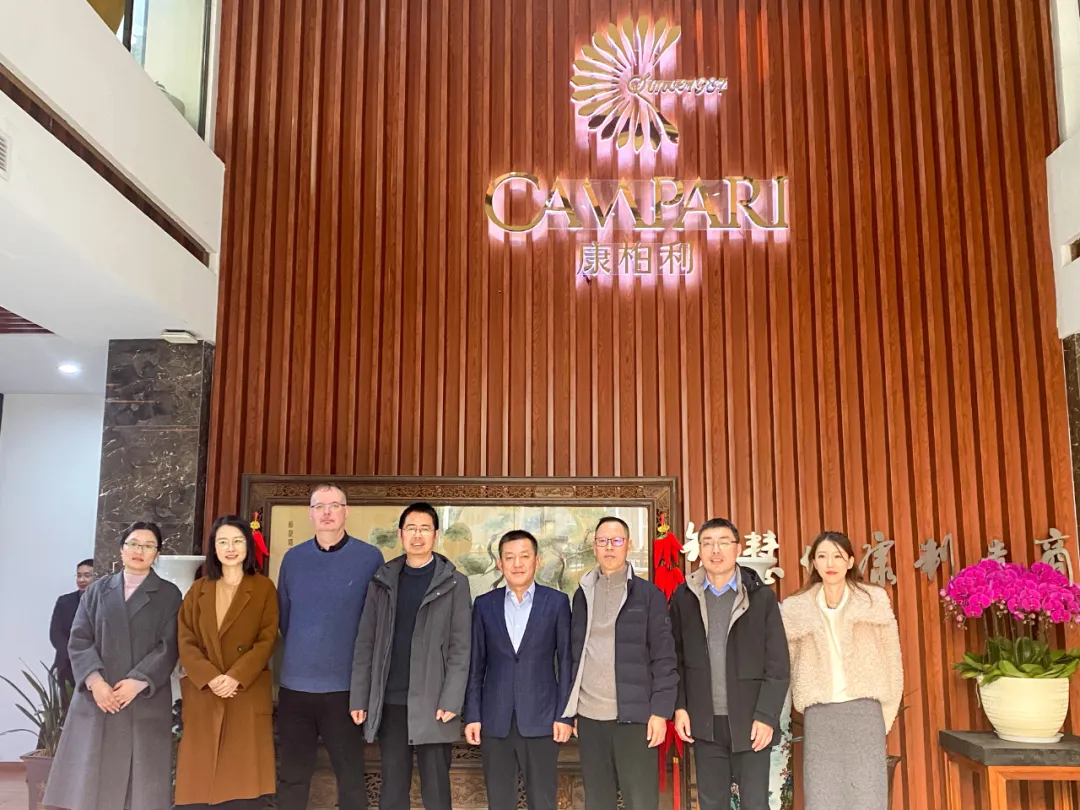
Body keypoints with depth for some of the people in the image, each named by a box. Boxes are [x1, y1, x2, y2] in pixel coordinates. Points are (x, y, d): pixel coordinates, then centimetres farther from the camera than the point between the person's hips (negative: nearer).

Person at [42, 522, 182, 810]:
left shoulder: (169, 595, 6)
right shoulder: (97, 590, 13)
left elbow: (169, 646, -2)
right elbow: (79, 640, 4)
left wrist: (137, 682, -15)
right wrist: (94, 680, -12)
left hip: (146, 703, -2)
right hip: (97, 699, 2)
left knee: (142, 787, -2)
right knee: (90, 782, 0)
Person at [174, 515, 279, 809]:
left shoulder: (263, 588, 5)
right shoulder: (198, 590, 13)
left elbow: (267, 640, -3)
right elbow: (186, 641, 4)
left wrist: (235, 677, -15)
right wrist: (209, 678, -12)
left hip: (247, 695, -2)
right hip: (203, 695, 2)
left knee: (243, 780, -4)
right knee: (199, 779, 0)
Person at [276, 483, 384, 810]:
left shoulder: (370, 557, -3)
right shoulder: (292, 558, 6)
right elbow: (283, 615, 14)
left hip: (346, 686, -3)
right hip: (295, 685, 3)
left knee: (351, 776, 6)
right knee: (291, 777, 10)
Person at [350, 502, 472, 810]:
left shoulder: (455, 583, 0)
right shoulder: (382, 581, 9)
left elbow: (460, 647, -5)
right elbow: (365, 643, 8)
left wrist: (451, 701, -13)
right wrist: (359, 698, 2)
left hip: (432, 702, -3)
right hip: (389, 701, 3)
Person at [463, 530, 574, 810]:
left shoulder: (557, 602, 1)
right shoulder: (484, 604, 6)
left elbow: (566, 661, 1)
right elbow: (476, 664, 8)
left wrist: (564, 715, -4)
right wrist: (472, 715, 2)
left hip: (541, 719, -2)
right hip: (495, 720, 2)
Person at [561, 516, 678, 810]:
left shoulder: (649, 594, -1)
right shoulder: (582, 593, 10)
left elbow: (664, 657, -3)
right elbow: (574, 653, 13)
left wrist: (660, 710, -9)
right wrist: (571, 708, 10)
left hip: (634, 715, -3)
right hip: (589, 715, 3)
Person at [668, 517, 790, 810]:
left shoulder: (761, 596, -2)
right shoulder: (684, 596, 3)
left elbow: (778, 664, -4)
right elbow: (676, 657, 5)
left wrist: (766, 716, -9)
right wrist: (679, 707, -3)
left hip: (751, 721, -2)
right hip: (704, 722, 2)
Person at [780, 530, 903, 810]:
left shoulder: (874, 600, 2)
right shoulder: (797, 608, 3)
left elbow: (890, 659, 3)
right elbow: (786, 664, 8)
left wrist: (885, 714, 1)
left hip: (863, 709, -1)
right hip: (819, 714, 1)